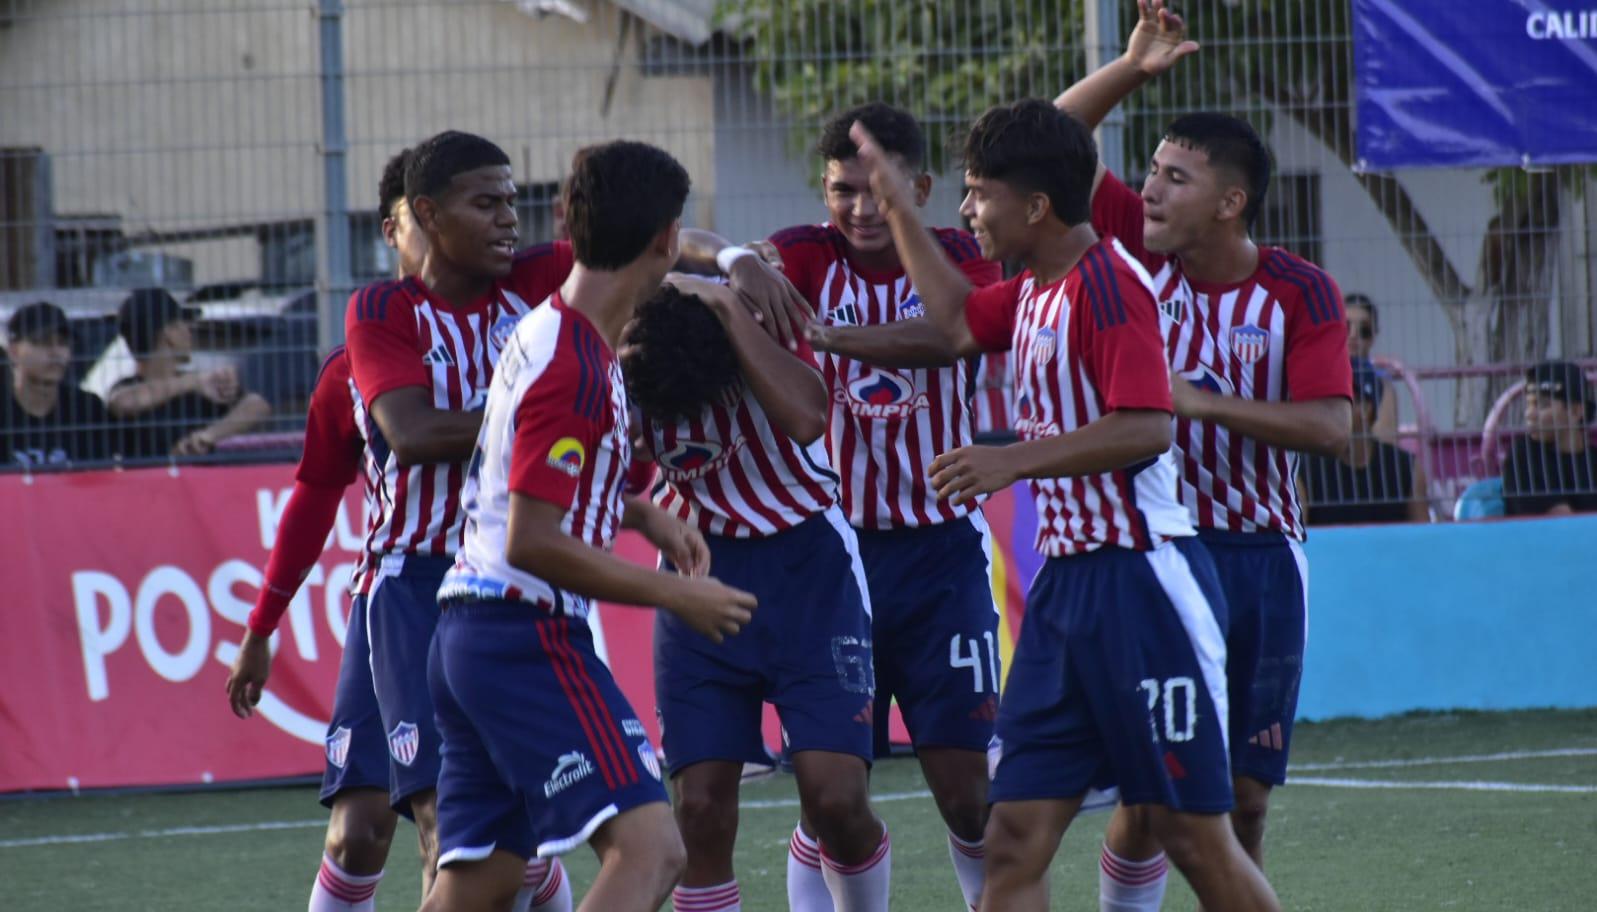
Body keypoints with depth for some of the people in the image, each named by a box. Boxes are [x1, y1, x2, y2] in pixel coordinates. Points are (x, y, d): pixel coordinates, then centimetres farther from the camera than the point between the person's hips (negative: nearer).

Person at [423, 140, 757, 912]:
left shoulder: (545, 333, 15)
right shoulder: (575, 367, -16)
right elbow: (533, 544, -21)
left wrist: (641, 514, 17)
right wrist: (672, 594, -14)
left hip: (471, 637, 10)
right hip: (528, 636, -10)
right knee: (648, 848, -18)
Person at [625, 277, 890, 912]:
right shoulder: (623, 368, -13)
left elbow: (804, 417, -37)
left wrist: (726, 304, -34)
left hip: (807, 570, -2)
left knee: (836, 798, -12)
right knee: (700, 811, -7)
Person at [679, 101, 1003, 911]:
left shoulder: (958, 259, -2)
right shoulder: (810, 257, -1)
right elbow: (688, 247, -16)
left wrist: (832, 336, -39)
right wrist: (736, 259, -40)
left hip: (941, 549, 0)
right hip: (834, 548, 0)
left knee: (964, 789, -3)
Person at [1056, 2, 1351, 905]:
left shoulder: (1301, 292, -6)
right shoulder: (1141, 252, 0)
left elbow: (1331, 426, -16)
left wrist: (1203, 402, -21)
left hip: (1259, 557, 0)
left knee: (1244, 797, 3)